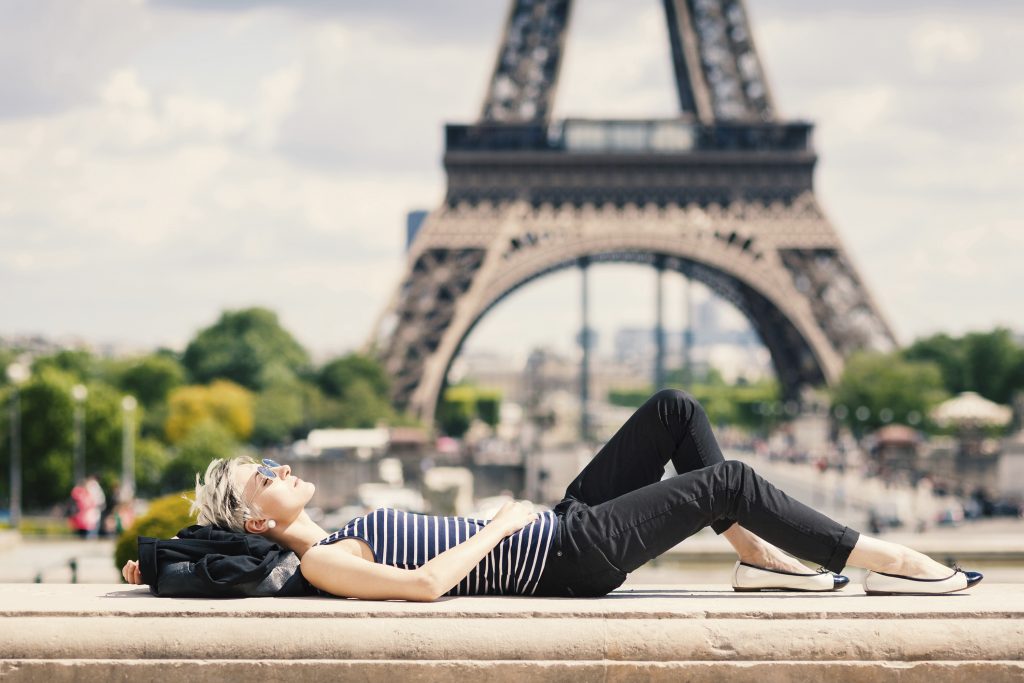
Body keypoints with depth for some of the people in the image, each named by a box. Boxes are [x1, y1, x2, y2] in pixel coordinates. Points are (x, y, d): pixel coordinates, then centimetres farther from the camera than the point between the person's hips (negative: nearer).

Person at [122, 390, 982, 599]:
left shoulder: (329, 543, 12)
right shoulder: (321, 566, -15)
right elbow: (424, 583, -28)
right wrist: (505, 521, -15)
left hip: (557, 529, 10)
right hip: (566, 559, -10)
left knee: (676, 410, 4)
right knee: (729, 481, -16)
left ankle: (759, 556, 6)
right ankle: (879, 558, -4)